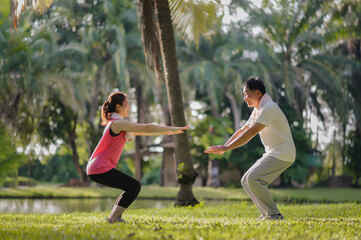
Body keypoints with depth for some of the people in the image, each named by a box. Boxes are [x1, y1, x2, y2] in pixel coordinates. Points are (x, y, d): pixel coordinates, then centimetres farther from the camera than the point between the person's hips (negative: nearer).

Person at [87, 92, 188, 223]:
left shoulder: (115, 123, 20)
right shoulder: (117, 123, -11)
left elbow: (141, 131, 26)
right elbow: (146, 128, -13)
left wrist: (166, 132, 24)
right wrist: (171, 128, -6)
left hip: (96, 168, 10)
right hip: (101, 168, -10)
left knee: (132, 188, 15)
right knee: (134, 186, -8)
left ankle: (113, 217, 12)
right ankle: (113, 218, -8)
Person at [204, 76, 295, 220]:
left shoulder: (269, 108, -17)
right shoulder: (257, 110, 15)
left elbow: (251, 132, -25)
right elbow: (242, 130, 20)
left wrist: (227, 148, -27)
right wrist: (224, 146, 8)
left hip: (283, 154, -10)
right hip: (272, 154, 10)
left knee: (254, 179, -22)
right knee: (246, 181, 5)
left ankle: (274, 215, -13)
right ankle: (267, 214, 8)